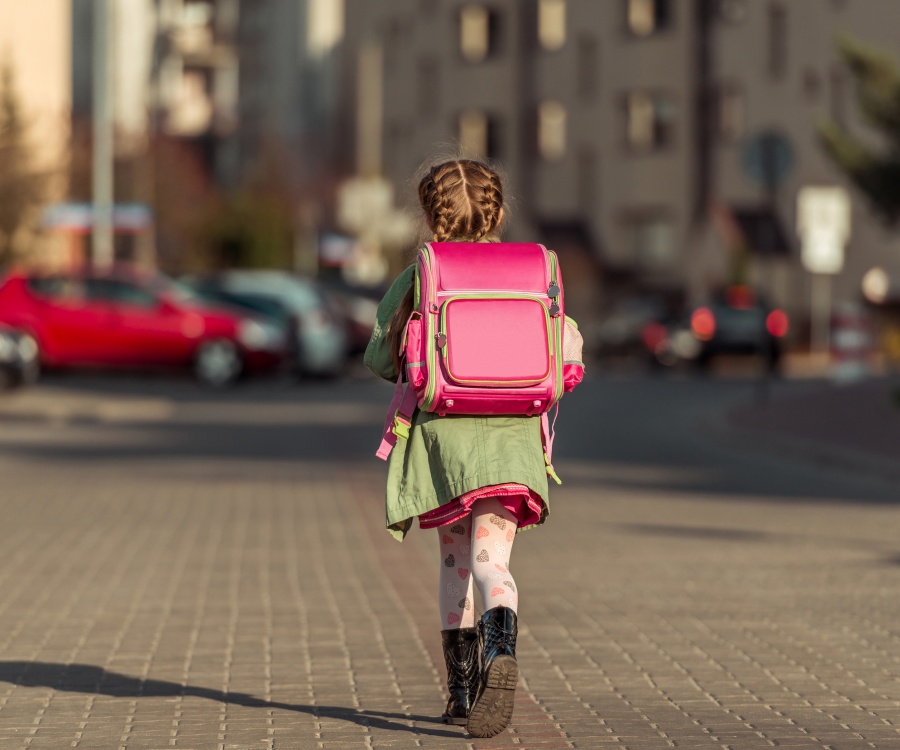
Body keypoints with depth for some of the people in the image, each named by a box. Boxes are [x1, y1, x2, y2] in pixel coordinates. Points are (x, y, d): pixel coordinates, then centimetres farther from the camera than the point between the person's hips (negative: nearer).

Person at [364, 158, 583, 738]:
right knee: (491, 558, -6)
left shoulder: (415, 282, 3)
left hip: (443, 429, 0)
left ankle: (462, 687, 17)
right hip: (511, 431, 0)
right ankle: (501, 649, -37)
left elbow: (380, 360, 9)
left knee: (455, 559, 16)